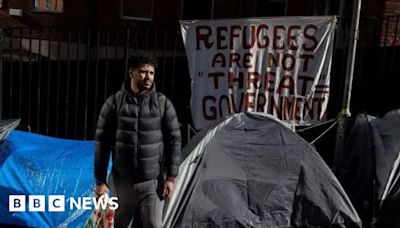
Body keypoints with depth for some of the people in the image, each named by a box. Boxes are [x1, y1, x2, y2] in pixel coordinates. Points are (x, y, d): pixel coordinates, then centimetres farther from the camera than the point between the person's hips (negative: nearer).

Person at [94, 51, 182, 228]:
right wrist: (100, 180, -3)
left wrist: (171, 177, -5)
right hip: (122, 180, 1)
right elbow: (102, 142, -1)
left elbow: (174, 141, 0)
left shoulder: (163, 103, -2)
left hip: (152, 181, 0)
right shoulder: (115, 102, -3)